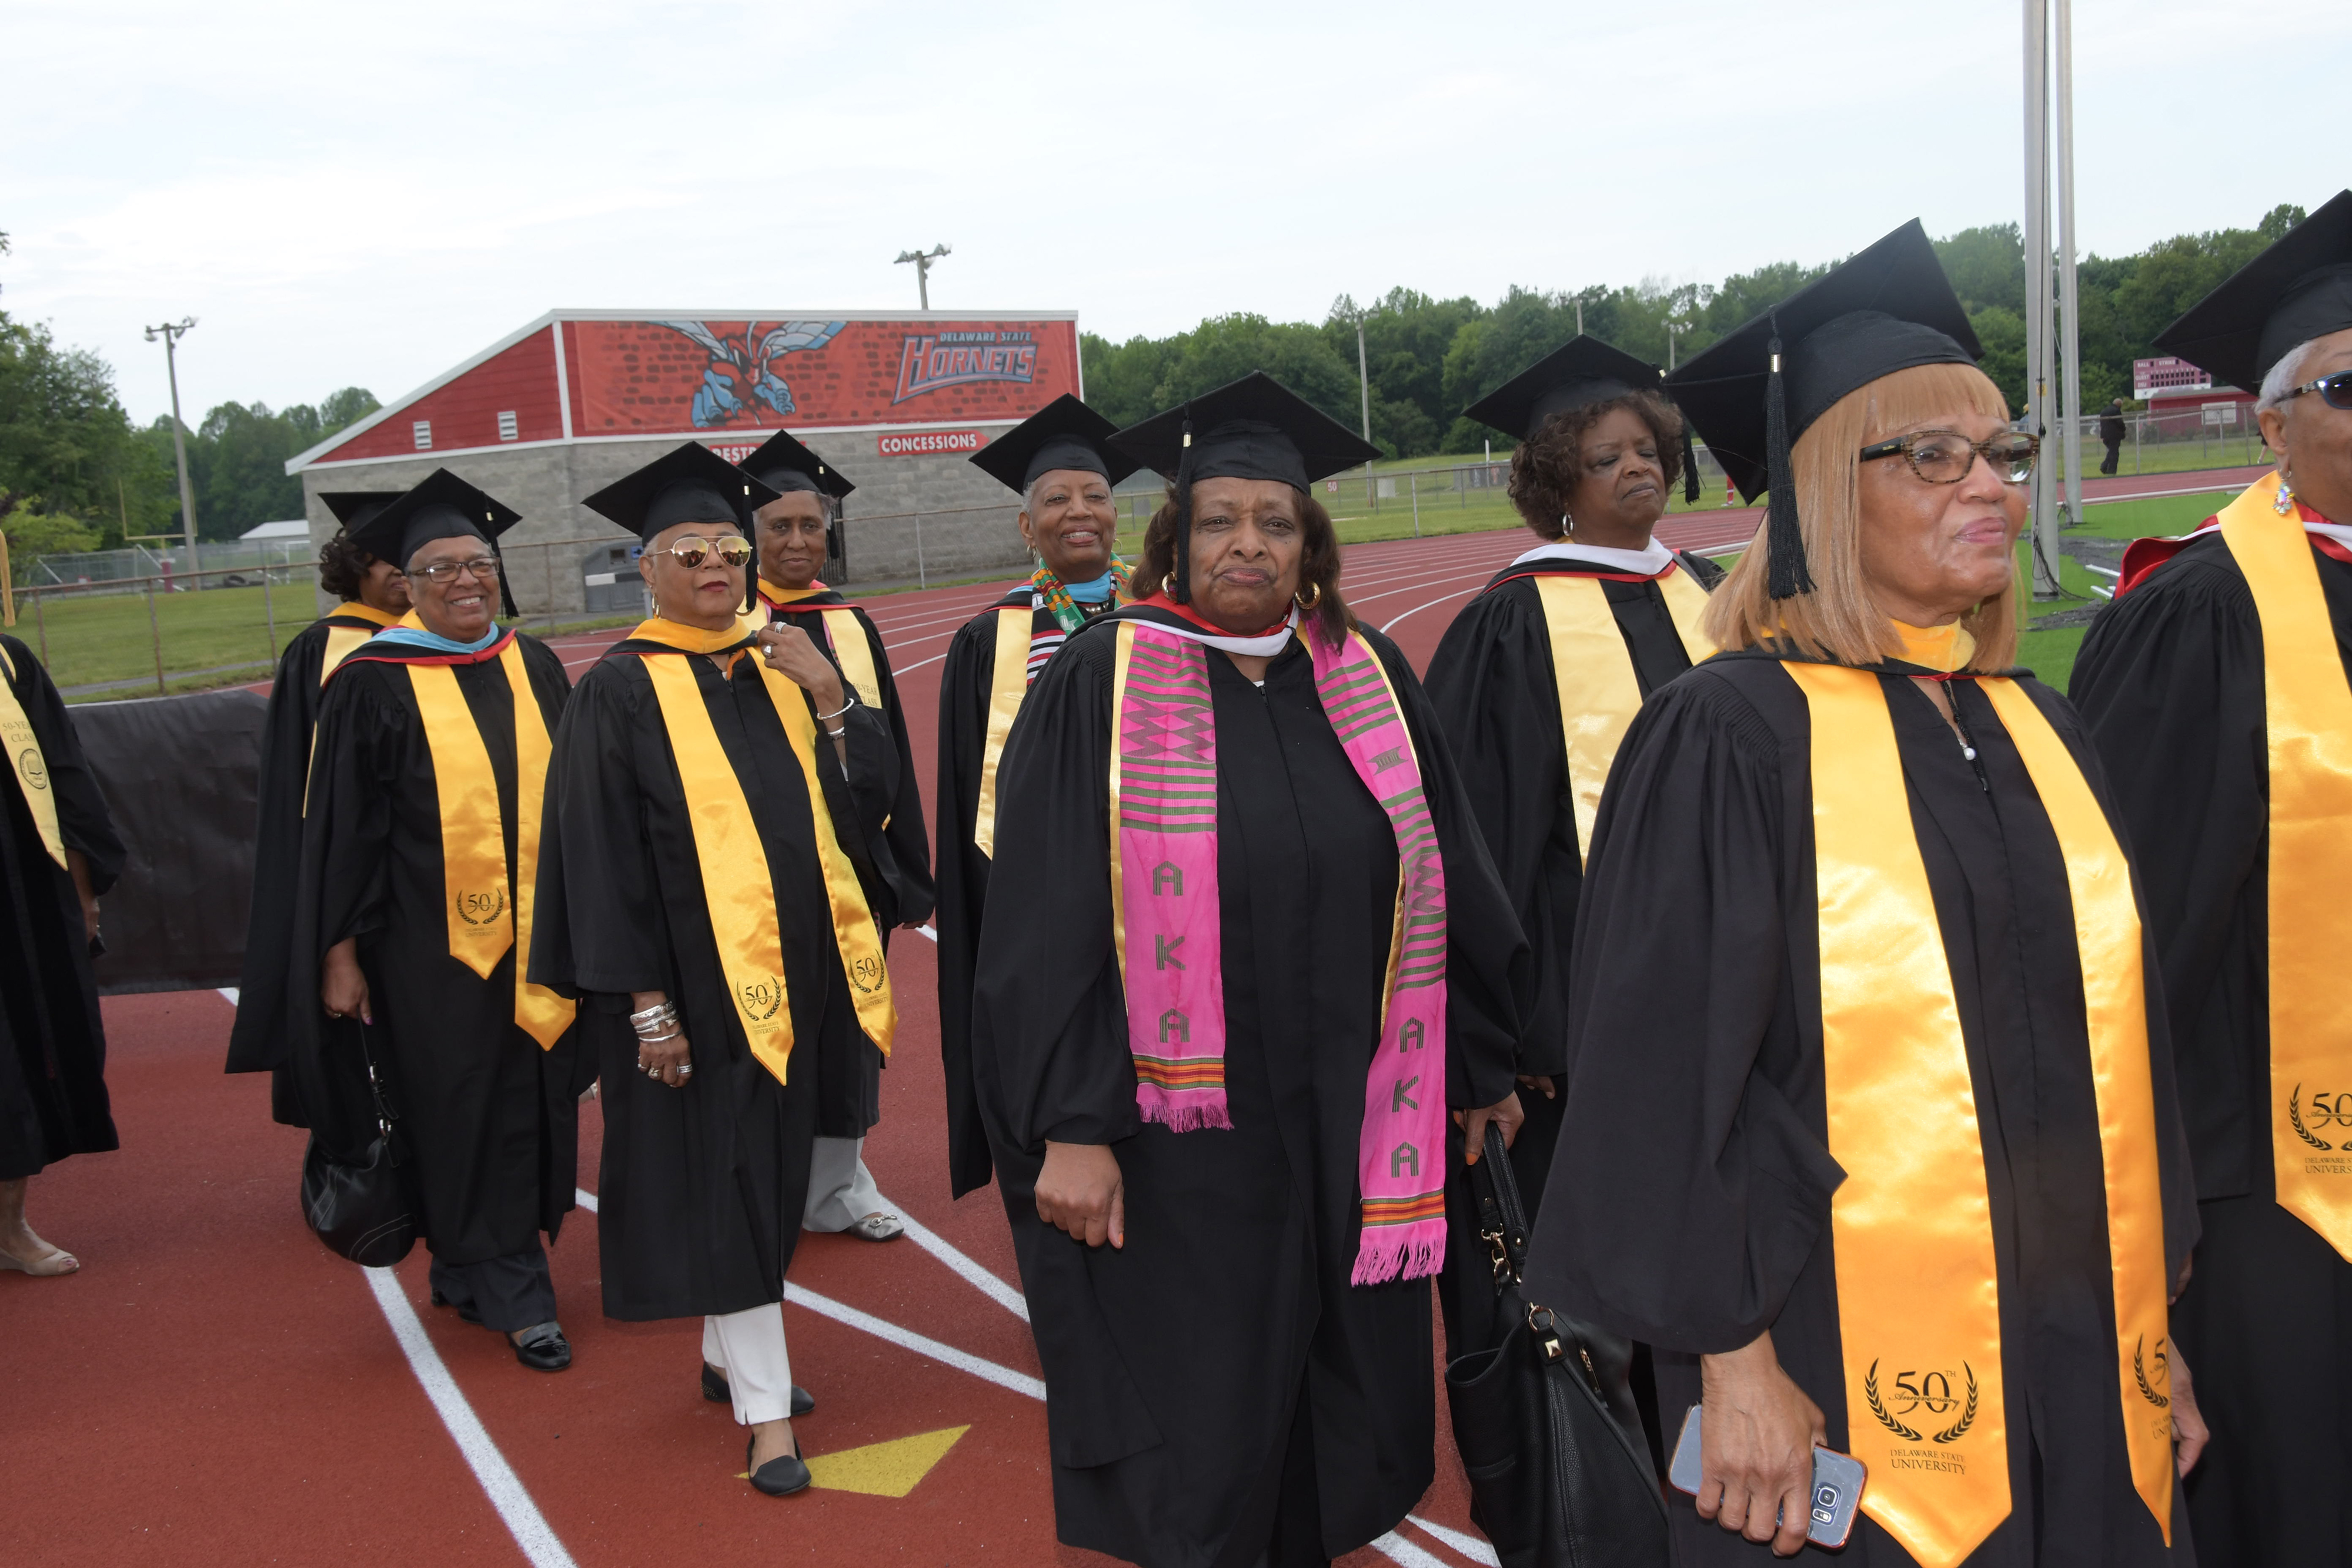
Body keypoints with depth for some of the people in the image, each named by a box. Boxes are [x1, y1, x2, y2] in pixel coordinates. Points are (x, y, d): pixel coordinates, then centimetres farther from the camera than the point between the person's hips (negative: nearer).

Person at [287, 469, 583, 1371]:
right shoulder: (374, 685, -6)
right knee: (465, 1117, 2)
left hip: (535, 937, 5)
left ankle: (467, 1270, 27)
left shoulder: (534, 668, 7)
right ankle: (514, 1296, 14)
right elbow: (341, 829, -5)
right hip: (431, 946, -4)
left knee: (533, 1109, 9)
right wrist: (339, 950, -8)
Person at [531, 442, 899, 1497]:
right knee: (720, 1177, -2)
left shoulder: (779, 668, 8)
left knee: (770, 1166, 15)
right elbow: (602, 858, -11)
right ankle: (763, 1407, 5)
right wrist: (646, 1001, -16)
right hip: (691, 978, -6)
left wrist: (830, 701, -11)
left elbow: (863, 801, 5)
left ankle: (728, 1354, 33)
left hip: (790, 965, 6)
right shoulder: (621, 691, -7)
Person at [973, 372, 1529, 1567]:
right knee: (1198, 1441, 6)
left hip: (1348, 1130, 4)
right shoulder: (1099, 687, -6)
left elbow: (1444, 886, 11)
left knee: (1345, 1421, 14)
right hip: (1180, 1140, -4)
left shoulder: (1368, 680, 6)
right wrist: (1071, 1128, -14)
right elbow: (1045, 926, -9)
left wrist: (1480, 1067, 13)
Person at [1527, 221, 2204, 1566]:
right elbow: (1663, 1068, -14)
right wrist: (1731, 1359, -16)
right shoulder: (1731, 736, -12)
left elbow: (2116, 1032, 13)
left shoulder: (2036, 729, 9)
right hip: (1848, 1376, -6)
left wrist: (2152, 1317, 13)